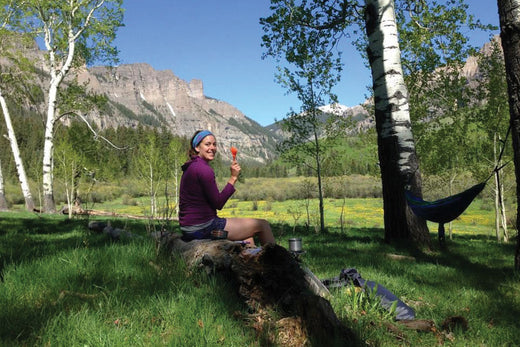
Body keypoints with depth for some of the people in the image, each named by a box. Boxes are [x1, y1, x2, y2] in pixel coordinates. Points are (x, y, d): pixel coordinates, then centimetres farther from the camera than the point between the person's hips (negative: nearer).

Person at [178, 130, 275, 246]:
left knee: (248, 228, 25)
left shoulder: (192, 167, 14)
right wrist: (233, 178, -12)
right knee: (263, 225, 1)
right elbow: (218, 203, -16)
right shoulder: (204, 169, -17)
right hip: (202, 227, -10)